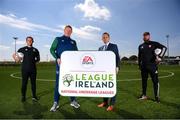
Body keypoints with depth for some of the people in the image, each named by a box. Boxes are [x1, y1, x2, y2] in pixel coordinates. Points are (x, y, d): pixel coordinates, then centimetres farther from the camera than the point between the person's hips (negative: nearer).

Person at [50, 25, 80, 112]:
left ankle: (73, 101, 22)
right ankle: (56, 103, 10)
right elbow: (52, 50, 1)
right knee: (58, 83, 1)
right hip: (61, 64, -3)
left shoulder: (73, 42, 16)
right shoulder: (58, 39, 7)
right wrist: (57, 58, -14)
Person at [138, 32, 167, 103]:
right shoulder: (141, 46, 13)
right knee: (144, 81, 11)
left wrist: (160, 56, -22)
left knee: (155, 81, -2)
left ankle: (157, 97, 10)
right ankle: (144, 95, 25)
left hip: (152, 66, -4)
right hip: (143, 67, 5)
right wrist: (139, 65, 18)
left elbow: (164, 48, -9)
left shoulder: (153, 44, -1)